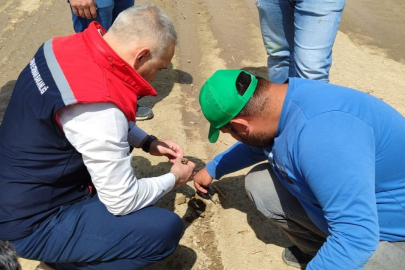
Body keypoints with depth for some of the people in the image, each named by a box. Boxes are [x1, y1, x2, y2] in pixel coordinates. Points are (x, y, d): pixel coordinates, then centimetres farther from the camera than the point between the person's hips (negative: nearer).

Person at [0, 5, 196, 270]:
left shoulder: (69, 47, -6)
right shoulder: (98, 106, -32)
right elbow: (123, 202, -20)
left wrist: (148, 142, 4)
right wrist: (174, 179, -4)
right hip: (35, 223, -9)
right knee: (167, 229, -16)